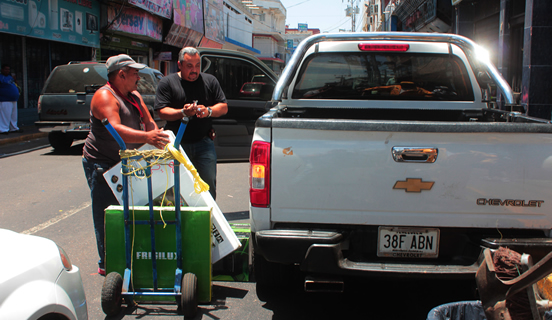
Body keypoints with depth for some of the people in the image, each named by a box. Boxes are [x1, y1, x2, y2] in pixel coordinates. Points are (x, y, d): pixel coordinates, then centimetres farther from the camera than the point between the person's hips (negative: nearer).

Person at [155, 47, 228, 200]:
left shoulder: (210, 81, 10)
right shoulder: (167, 83, 3)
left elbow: (224, 107, 9)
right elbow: (162, 112, -5)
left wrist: (208, 111, -11)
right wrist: (183, 112, -21)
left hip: (204, 143, 1)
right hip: (177, 144, -1)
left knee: (208, 185, -3)